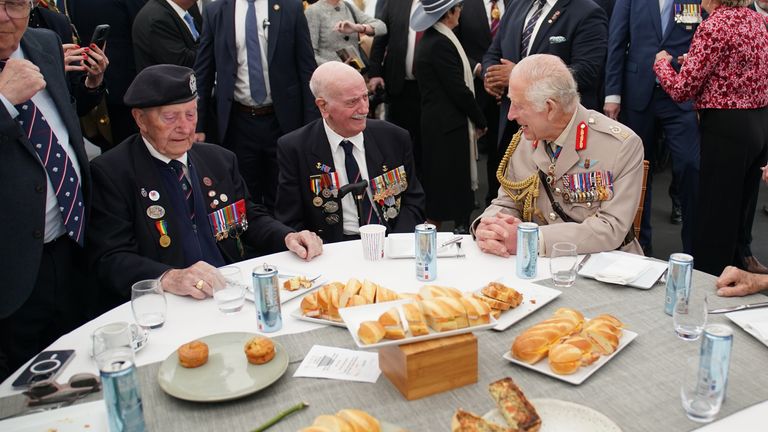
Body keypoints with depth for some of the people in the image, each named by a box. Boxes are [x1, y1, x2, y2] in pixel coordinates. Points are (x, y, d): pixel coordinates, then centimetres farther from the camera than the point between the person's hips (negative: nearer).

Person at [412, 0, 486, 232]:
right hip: (448, 127, -10)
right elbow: (458, 90, -17)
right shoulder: (441, 43, -18)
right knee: (451, 187, -3)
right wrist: (480, 121, -6)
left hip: (436, 124, 10)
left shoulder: (431, 39, 12)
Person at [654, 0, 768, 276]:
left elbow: (681, 90, -14)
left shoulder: (714, 26, -15)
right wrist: (696, 63, 21)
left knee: (713, 221, 1)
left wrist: (661, 62, 4)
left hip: (727, 129, -9)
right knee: (741, 215, 19)